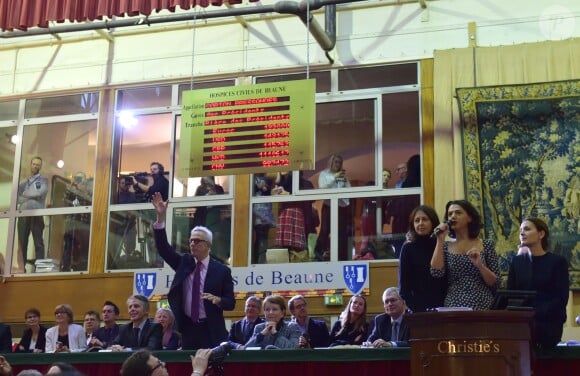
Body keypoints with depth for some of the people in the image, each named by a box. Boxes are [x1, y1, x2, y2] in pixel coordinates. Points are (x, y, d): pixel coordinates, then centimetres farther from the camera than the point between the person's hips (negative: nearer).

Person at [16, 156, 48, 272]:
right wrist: (32, 196, -3)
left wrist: (24, 194, 2)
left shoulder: (43, 180, 10)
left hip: (37, 215, -4)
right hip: (23, 215, 4)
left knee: (38, 243, -6)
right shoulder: (23, 182, 21)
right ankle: (22, 268, 2)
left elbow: (40, 193, -8)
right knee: (22, 243, 0)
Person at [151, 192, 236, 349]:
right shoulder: (184, 262, 8)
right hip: (188, 328, 3)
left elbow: (231, 302, 0)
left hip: (211, 330, -3)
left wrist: (218, 300, -23)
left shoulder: (221, 270, -2)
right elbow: (163, 248, -3)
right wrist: (161, 217, -13)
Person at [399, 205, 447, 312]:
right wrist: (417, 309, -11)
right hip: (419, 308, -2)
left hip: (443, 307, 2)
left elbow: (449, 281, 8)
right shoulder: (408, 248, 2)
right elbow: (404, 285, 0)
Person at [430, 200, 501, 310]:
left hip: (481, 306, -1)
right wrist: (440, 239, -6)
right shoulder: (446, 246, 8)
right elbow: (436, 273, -9)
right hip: (453, 306, 1)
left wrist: (480, 265, -15)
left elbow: (495, 284, 1)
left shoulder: (486, 245, 3)